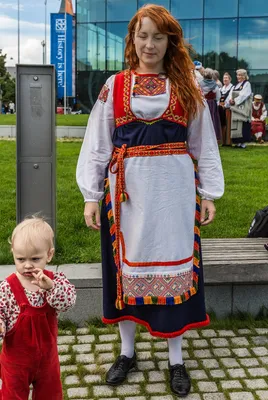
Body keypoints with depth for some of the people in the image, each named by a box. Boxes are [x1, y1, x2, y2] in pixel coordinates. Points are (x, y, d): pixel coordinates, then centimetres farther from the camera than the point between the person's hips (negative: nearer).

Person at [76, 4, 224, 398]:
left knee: (174, 268, 5)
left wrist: (208, 194, 3)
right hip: (128, 190, 1)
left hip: (175, 190, 0)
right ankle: (127, 351, 27)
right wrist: (92, 195, -2)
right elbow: (97, 145, 4)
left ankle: (176, 359, 21)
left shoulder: (186, 87, 6)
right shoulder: (114, 87, 5)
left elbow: (203, 144, 7)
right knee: (128, 266, 9)